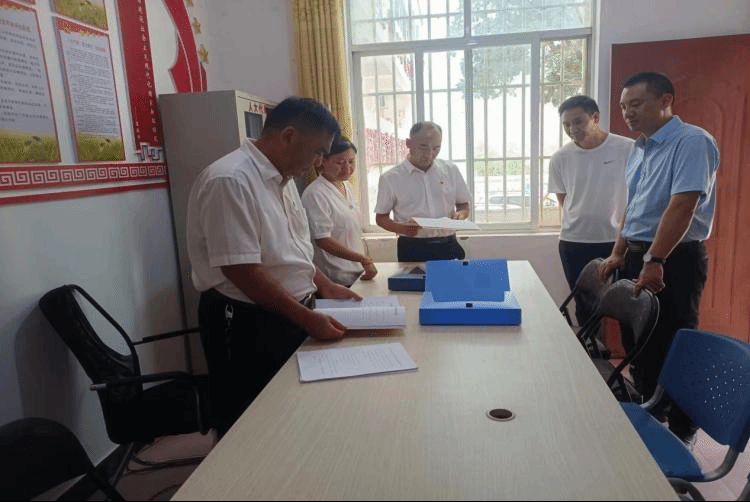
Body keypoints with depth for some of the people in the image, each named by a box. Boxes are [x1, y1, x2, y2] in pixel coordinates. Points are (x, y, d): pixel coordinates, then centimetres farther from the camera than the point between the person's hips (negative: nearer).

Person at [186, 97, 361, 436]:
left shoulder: (282, 178, 8)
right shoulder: (230, 181, -22)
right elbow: (242, 271, -25)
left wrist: (324, 286, 8)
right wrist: (308, 318, -21)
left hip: (291, 316, 9)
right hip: (247, 327, -9)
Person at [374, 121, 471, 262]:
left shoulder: (451, 170, 9)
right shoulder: (391, 178, -1)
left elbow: (464, 205, 19)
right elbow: (381, 217, 5)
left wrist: (460, 214, -5)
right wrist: (402, 228, -14)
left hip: (448, 246, 3)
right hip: (413, 250, -2)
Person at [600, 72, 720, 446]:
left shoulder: (692, 142, -14)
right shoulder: (639, 150, 13)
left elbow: (682, 205, -23)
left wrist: (654, 261, -25)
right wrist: (618, 254, 13)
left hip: (675, 260, -8)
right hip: (637, 257, 8)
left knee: (673, 350, 3)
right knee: (640, 345, 16)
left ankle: (682, 434, 21)